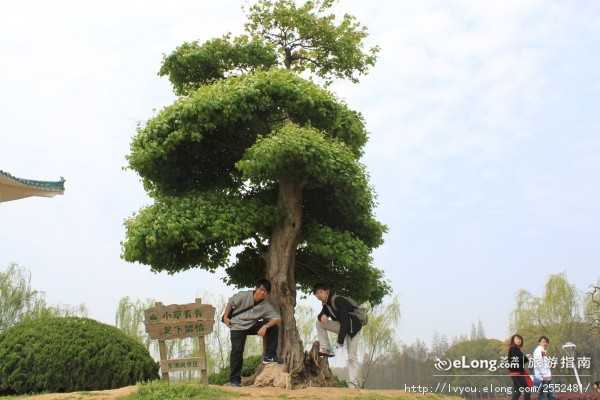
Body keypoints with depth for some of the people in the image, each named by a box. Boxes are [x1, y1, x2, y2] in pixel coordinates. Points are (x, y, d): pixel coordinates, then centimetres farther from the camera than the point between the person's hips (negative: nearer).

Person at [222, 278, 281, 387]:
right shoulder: (243, 296, -17)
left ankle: (269, 356, -7)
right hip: (238, 326, -2)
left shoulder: (267, 306, -14)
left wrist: (265, 326, -32)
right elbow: (231, 302, -2)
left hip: (252, 326, 2)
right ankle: (235, 379, -1)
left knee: (273, 327, -17)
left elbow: (278, 319, -19)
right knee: (237, 351, -15)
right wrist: (225, 316, -4)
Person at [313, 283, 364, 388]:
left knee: (352, 356, -12)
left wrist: (340, 341, -31)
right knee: (319, 322, -5)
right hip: (341, 325, 8)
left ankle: (353, 383, -9)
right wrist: (322, 316, -17)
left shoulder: (338, 301, -25)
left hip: (352, 326, -8)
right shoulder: (326, 304, 2)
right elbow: (321, 315, 11)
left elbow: (345, 321, -29)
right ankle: (326, 349, -5)